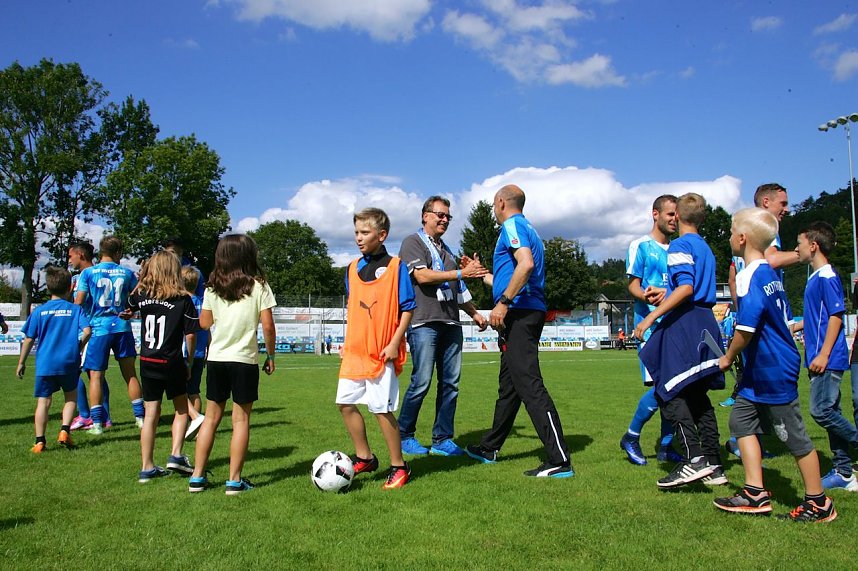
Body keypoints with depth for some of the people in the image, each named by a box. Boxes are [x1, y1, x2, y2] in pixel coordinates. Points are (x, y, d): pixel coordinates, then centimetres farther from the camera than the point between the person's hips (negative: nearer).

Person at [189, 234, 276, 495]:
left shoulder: (212, 287, 4)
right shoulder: (258, 286, -6)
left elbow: (205, 323, 9)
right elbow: (267, 326, -9)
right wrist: (270, 356, 2)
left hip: (216, 358, 4)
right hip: (245, 360, -3)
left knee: (211, 417, 13)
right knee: (241, 419, 4)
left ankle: (197, 476, 16)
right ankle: (235, 480, 7)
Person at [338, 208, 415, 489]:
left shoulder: (395, 266, -6)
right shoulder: (353, 268, 11)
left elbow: (407, 308, -6)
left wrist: (394, 343, -14)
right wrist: (347, 340, 14)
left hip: (382, 352, -6)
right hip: (354, 350, 7)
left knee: (382, 409, -4)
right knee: (346, 403, 8)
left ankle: (398, 466, 13)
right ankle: (364, 458, 26)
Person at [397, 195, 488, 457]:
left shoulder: (446, 250, 25)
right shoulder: (413, 242, 2)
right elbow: (422, 276, -13)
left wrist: (474, 312, 25)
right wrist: (460, 273, -15)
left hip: (451, 324, 7)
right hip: (424, 322, -7)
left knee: (450, 383, 3)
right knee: (421, 382, -9)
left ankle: (442, 439, 11)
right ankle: (404, 436, 6)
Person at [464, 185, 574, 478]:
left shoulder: (512, 226, -5)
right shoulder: (527, 229, 25)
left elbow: (526, 263, -24)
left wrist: (503, 303, -24)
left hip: (518, 313, -11)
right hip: (529, 314, 11)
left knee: (529, 385, -13)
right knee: (508, 385, 17)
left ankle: (560, 461, -12)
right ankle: (489, 448, 31)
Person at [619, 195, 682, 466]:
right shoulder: (641, 246, 2)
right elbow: (633, 285, -5)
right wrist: (645, 296, -27)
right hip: (651, 325, -6)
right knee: (659, 387, -14)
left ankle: (665, 445, 18)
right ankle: (631, 437, 7)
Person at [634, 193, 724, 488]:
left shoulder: (680, 245, -8)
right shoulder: (706, 248, 19)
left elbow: (686, 287, -20)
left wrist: (651, 317, -22)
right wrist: (665, 295, 36)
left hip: (683, 323, -9)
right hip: (707, 323, 9)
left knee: (669, 393, -8)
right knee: (697, 395, 12)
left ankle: (694, 459, -16)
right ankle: (713, 464, 14)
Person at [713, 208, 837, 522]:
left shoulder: (750, 276, -21)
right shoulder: (771, 273, 10)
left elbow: (746, 327, -27)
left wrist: (728, 358, -11)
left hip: (773, 370, -10)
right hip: (760, 370, 10)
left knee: (793, 435, 3)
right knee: (741, 419, 12)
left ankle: (818, 504, 18)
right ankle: (756, 493, 16)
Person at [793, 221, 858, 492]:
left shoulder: (827, 278, -13)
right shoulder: (815, 278, 15)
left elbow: (836, 316, -18)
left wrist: (823, 355, -20)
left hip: (827, 360, -10)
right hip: (819, 360, 10)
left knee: (821, 410, -10)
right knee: (830, 413, 11)